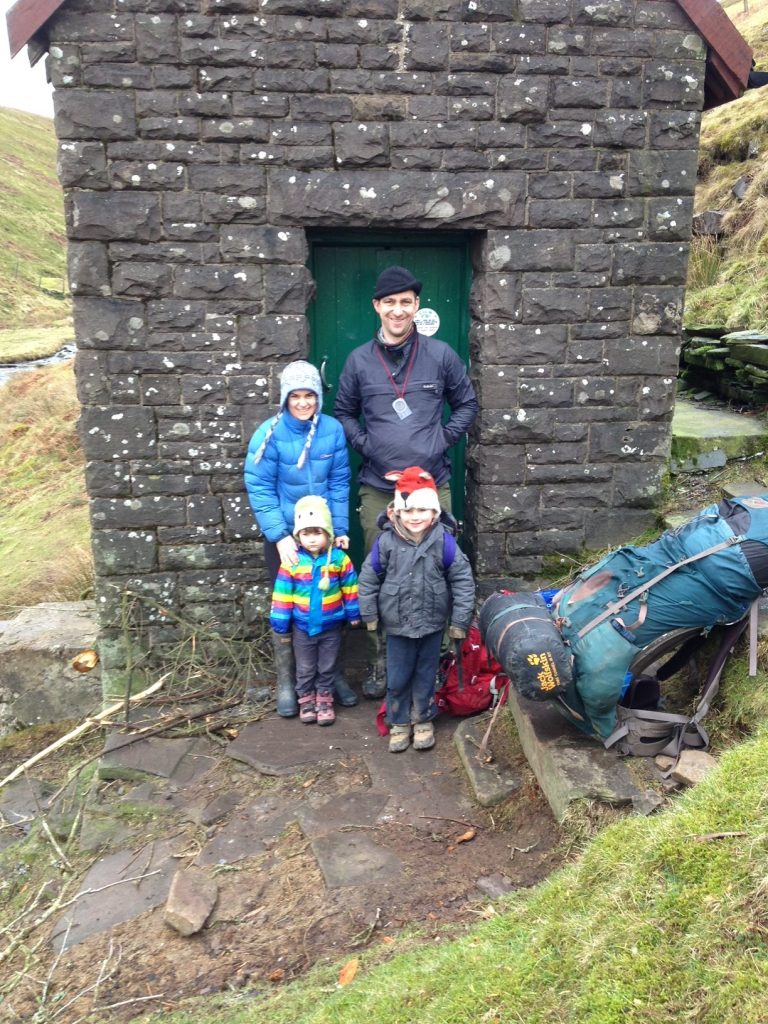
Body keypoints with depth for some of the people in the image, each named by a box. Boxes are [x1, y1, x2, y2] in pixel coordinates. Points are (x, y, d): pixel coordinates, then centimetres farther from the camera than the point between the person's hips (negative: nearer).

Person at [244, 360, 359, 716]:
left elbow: (339, 484, -1)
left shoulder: (332, 430, -6)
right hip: (284, 536, -2)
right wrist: (279, 535, -20)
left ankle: (331, 673, 29)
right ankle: (286, 680, 22)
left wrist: (341, 529, -8)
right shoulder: (270, 433, -13)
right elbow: (259, 489, -13)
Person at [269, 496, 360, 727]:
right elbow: (282, 594, -10)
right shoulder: (292, 562, -15)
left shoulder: (339, 558, -13)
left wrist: (353, 613, 4)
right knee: (305, 669, 17)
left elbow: (350, 587, -2)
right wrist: (280, 625, -6)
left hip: (331, 626, 0)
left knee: (327, 667, 16)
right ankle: (306, 700, 35)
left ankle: (324, 700, 34)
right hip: (302, 627, 0)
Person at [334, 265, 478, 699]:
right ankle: (381, 659, 19)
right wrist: (365, 444, -1)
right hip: (378, 488, 1)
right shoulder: (360, 360, 5)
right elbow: (344, 413, 15)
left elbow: (467, 404, 12)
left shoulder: (441, 354, 3)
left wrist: (442, 440, 0)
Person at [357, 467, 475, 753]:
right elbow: (368, 578, -2)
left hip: (432, 624, 0)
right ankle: (399, 723, 31)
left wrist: (460, 620, -6)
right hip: (397, 625, 0)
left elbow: (463, 580, -8)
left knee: (426, 675, 16)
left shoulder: (443, 542, -15)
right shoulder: (386, 541, -13)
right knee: (397, 678, 12)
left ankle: (423, 720, 36)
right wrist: (369, 614, 3)